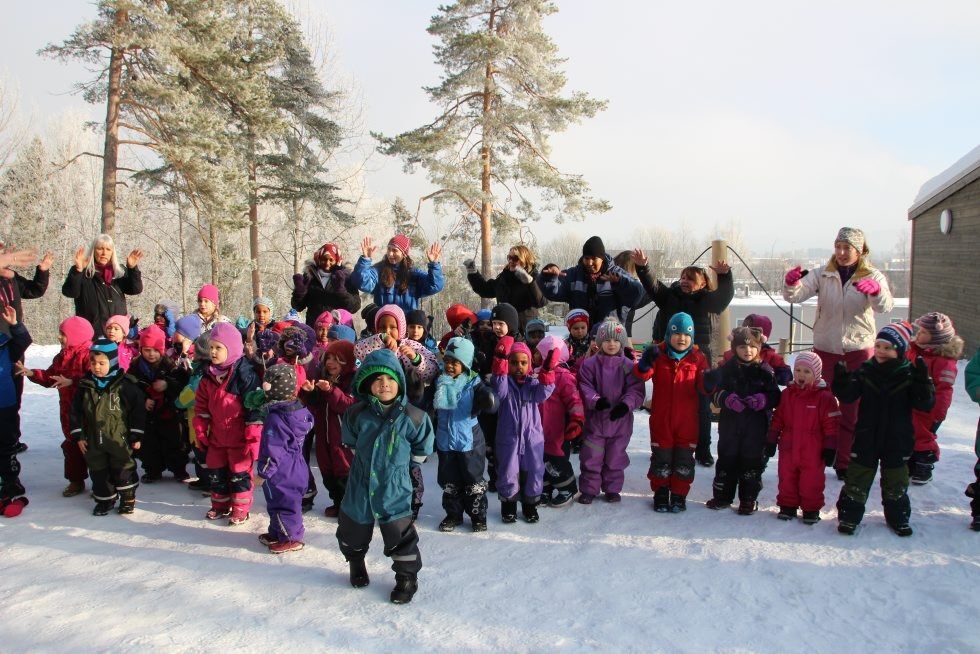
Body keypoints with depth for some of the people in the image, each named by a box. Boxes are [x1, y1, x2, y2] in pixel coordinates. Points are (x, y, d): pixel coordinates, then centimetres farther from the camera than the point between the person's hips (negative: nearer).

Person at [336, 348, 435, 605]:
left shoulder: (412, 417, -13)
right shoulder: (358, 414, -8)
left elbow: (422, 450, 4)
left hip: (395, 489, -2)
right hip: (360, 486, 3)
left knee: (400, 535, 0)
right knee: (353, 532, 19)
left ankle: (407, 577, 24)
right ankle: (356, 563, 50)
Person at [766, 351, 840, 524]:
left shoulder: (824, 396, -8)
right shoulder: (787, 393, 4)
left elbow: (831, 425, -7)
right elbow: (777, 419, 10)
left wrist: (830, 448, -8)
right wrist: (772, 441, 9)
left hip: (813, 451, -4)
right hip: (788, 447, 4)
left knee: (811, 481, 5)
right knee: (786, 478, 11)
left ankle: (811, 509, 20)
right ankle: (788, 506, 25)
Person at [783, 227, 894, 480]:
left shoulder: (873, 277, -2)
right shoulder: (823, 275, 1)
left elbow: (885, 307, -20)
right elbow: (795, 295, -12)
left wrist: (875, 291, -42)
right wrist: (792, 283, -35)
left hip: (859, 350, -1)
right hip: (825, 348, 1)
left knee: (853, 410, 6)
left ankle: (845, 462, 18)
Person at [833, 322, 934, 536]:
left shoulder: (909, 374, -8)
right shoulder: (865, 371, -5)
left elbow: (926, 404, -12)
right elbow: (847, 395, -9)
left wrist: (922, 380, -27)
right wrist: (841, 378, -27)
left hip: (897, 440, 0)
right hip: (866, 438, 0)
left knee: (895, 481, 15)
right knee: (857, 478, 5)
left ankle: (898, 516, 31)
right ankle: (849, 515, 16)